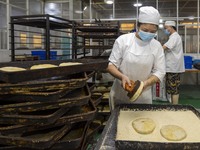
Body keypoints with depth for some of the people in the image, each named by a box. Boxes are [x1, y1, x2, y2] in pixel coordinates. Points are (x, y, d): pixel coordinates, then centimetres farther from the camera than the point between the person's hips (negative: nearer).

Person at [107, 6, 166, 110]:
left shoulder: (157, 46, -4)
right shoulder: (122, 40, -10)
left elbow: (159, 72, -4)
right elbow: (111, 65, -8)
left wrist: (145, 83, -22)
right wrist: (122, 77, -27)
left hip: (143, 97, 2)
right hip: (119, 95, -1)